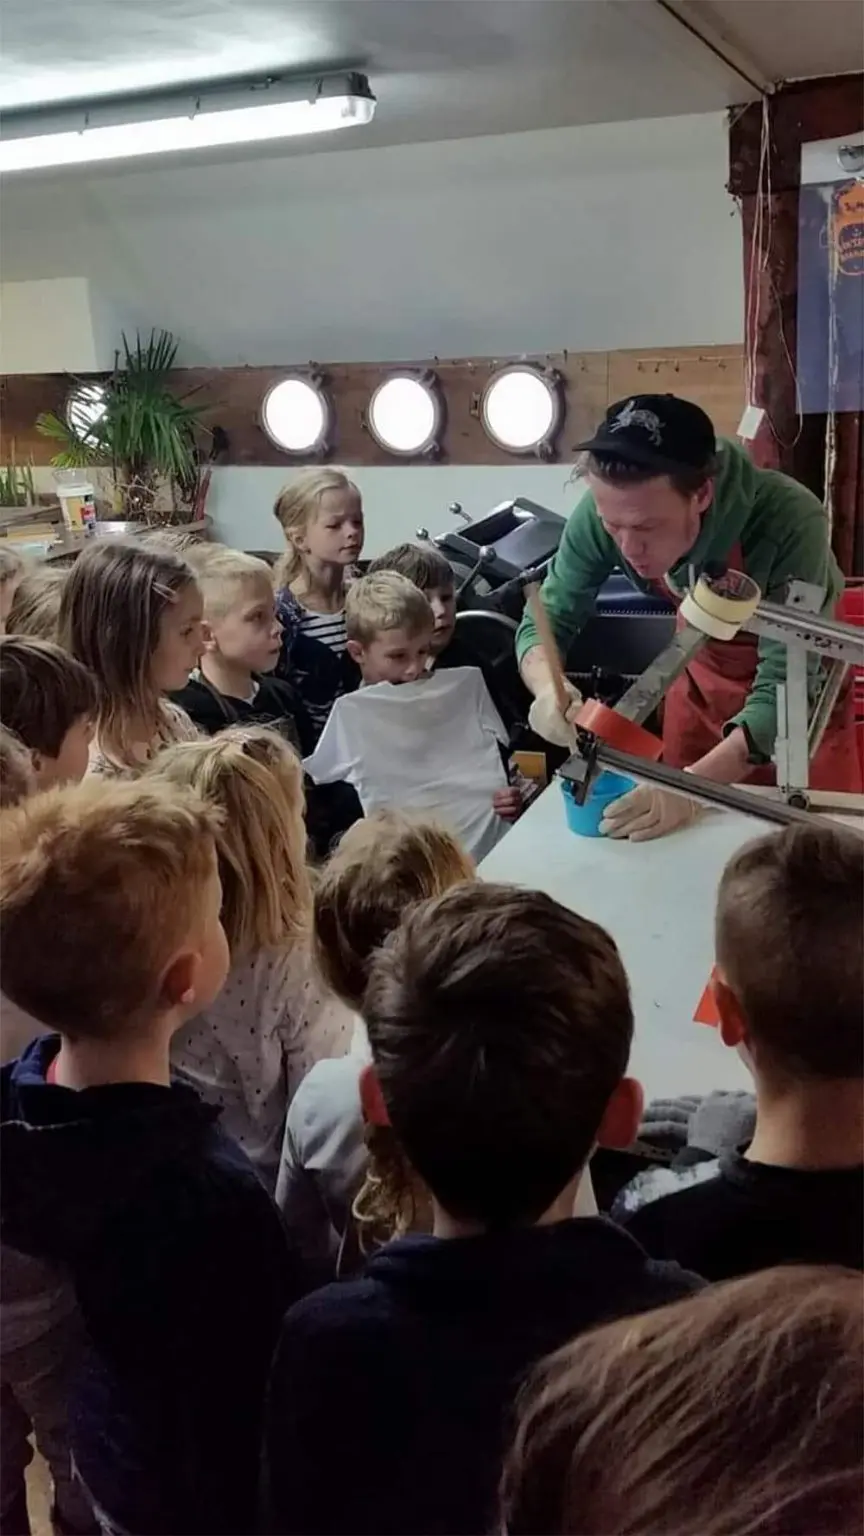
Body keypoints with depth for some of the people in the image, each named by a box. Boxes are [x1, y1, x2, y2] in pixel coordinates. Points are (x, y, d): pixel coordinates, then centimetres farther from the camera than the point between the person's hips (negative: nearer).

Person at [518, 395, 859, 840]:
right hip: (703, 672, 3)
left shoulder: (789, 520, -39)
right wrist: (549, 691, -39)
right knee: (677, 838, 17)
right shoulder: (604, 510, -28)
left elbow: (784, 691, -36)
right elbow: (547, 622, -17)